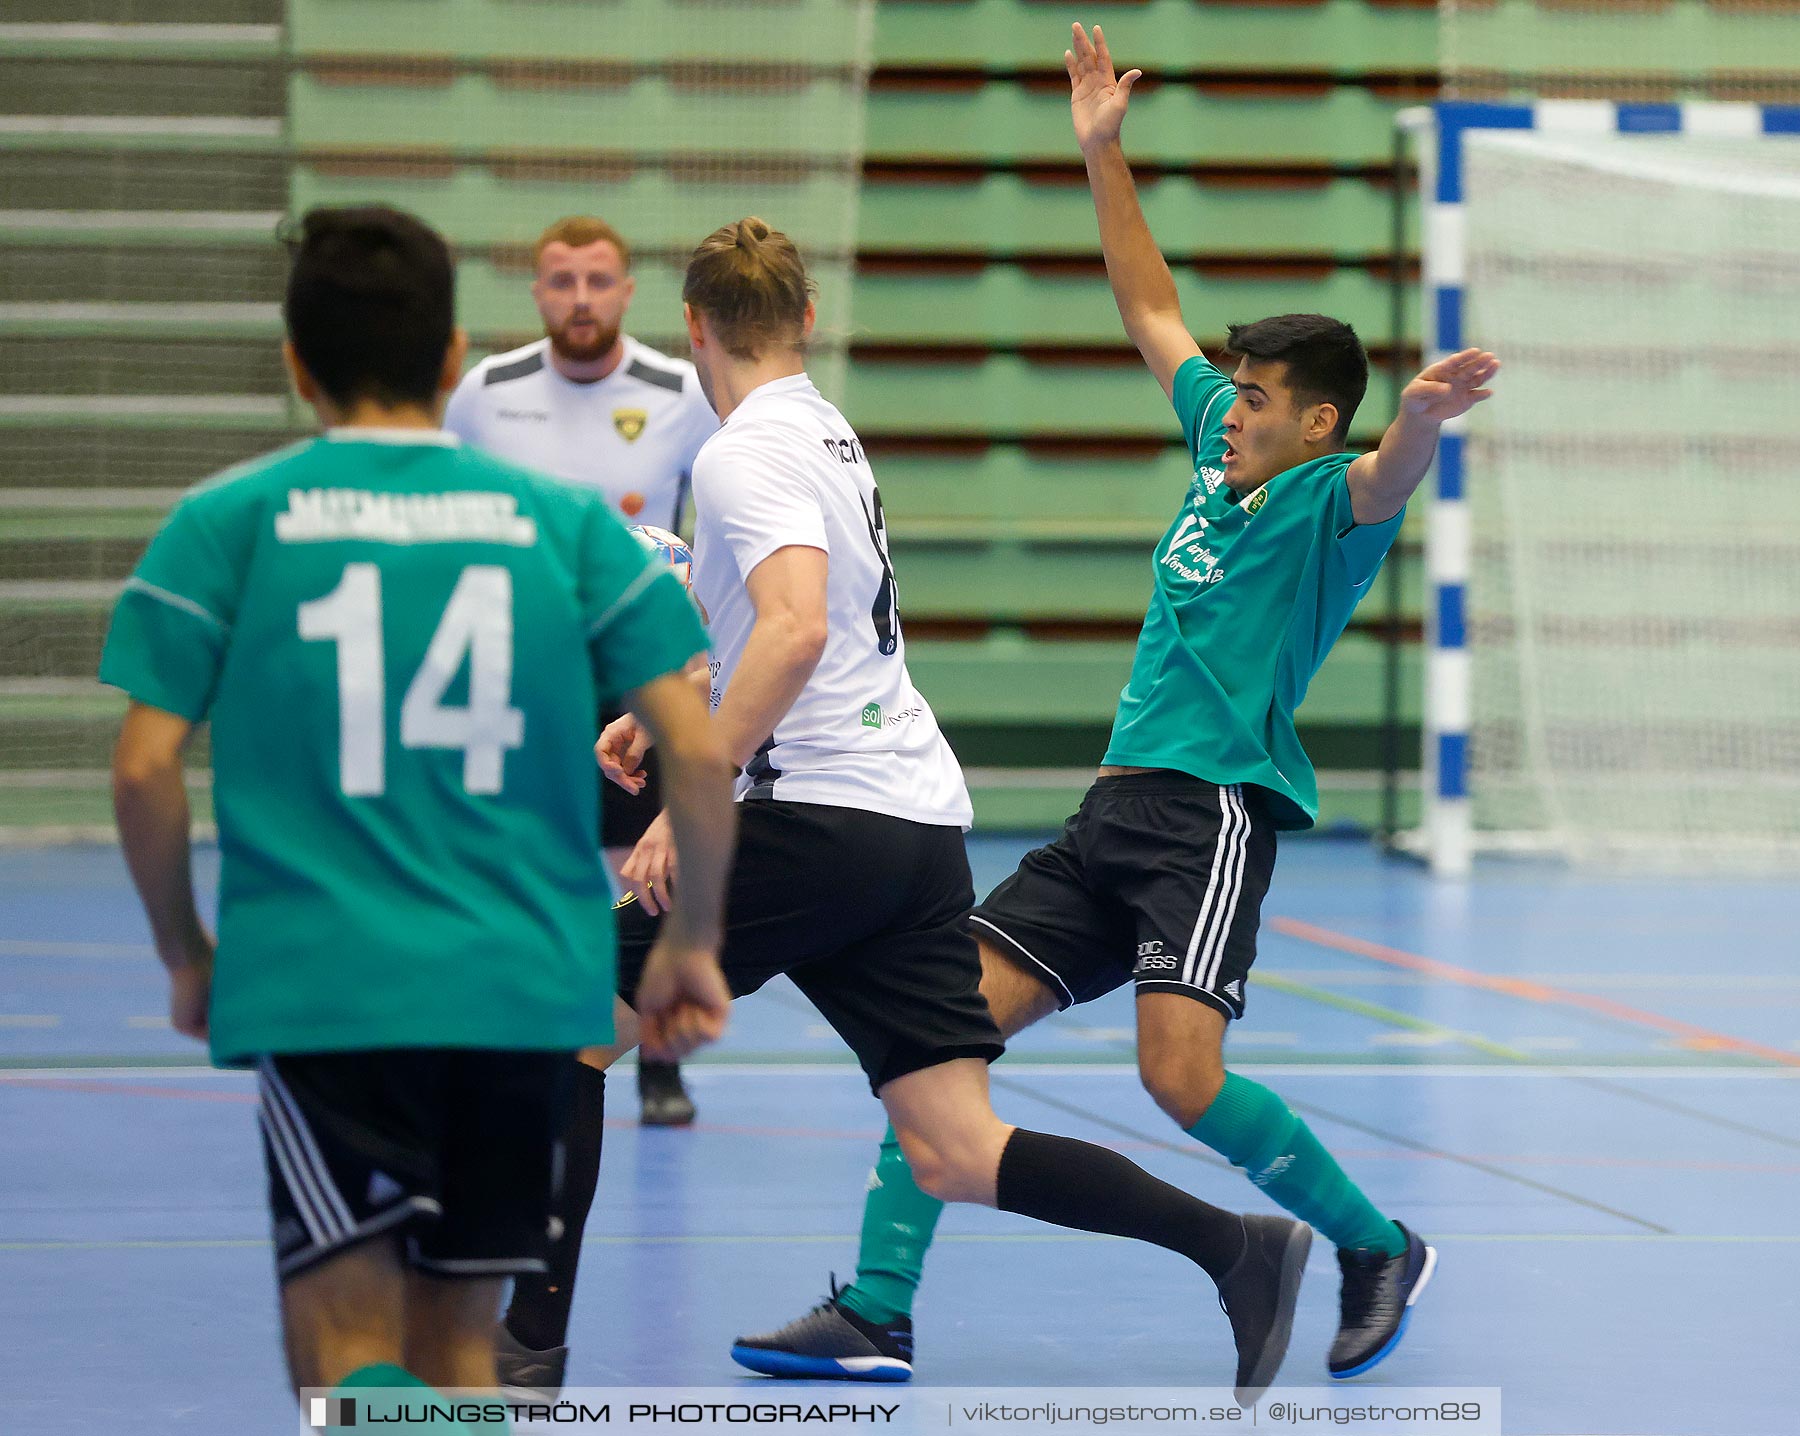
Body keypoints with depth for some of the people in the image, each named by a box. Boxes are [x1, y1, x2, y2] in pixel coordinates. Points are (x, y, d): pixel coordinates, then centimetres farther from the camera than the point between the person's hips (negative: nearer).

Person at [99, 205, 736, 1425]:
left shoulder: (229, 523, 3)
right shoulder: (564, 522, 7)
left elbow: (143, 767, -2)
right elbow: (698, 749, 0)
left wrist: (189, 956, 13)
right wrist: (695, 946, 13)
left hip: (318, 992, -2)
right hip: (526, 990, 2)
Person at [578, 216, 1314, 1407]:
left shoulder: (750, 452, -8)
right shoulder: (827, 434, 20)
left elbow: (796, 630, -25)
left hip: (823, 817, -8)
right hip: (924, 827, 8)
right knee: (955, 1155, 1)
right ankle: (1233, 1245, -12)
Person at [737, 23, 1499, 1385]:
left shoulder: (1329, 500, -4)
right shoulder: (1221, 455, 17)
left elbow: (1386, 480, -29)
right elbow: (1152, 312, 29)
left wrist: (1421, 417, -52)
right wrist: (1104, 156, 27)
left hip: (1216, 806, -8)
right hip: (1117, 808, 8)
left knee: (1180, 1071, -22)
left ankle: (1377, 1249, 0)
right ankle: (874, 1314, 0)